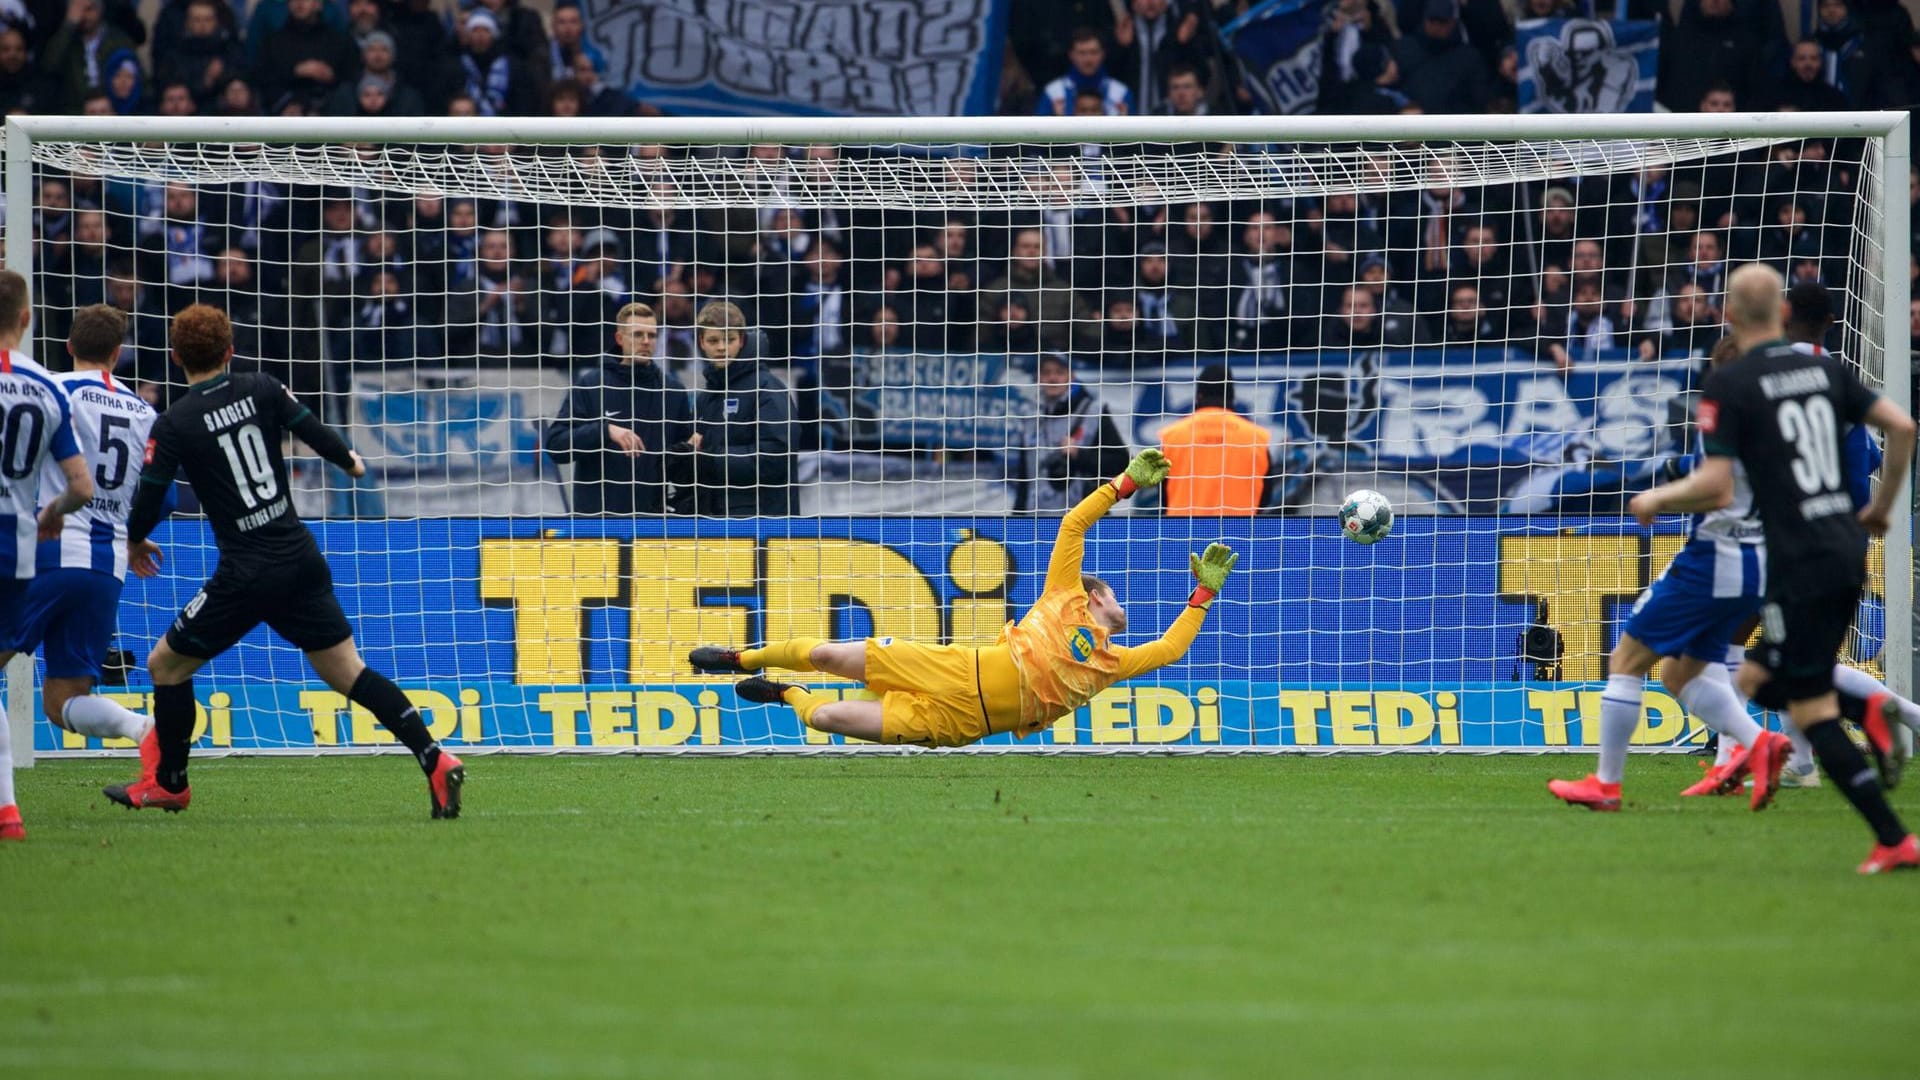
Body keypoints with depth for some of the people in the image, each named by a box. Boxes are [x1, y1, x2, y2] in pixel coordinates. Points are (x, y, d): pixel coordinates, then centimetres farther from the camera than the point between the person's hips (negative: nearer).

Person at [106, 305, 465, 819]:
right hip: (303, 560, 4)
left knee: (166, 664, 15)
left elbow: (148, 501, -5)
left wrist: (135, 542, 17)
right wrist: (350, 462, 26)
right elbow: (314, 431, 3)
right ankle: (434, 758, -5)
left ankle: (169, 783, 25)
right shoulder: (261, 390, 1)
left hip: (246, 575, -4)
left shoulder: (172, 425, -8)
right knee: (349, 674, 8)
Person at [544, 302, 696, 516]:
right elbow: (556, 444, -9)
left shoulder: (671, 392, 9)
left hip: (651, 517, 3)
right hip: (595, 515, -3)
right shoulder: (589, 385, -1)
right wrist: (605, 430, -22)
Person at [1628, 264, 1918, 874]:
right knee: (1759, 682, 21)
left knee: (1811, 710, -2)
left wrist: (1655, 500, 4)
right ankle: (1867, 714, 0)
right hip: (1848, 547, 7)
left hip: (1800, 561, -7)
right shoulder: (1822, 367, 9)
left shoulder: (1728, 385, -9)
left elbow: (1714, 488, -15)